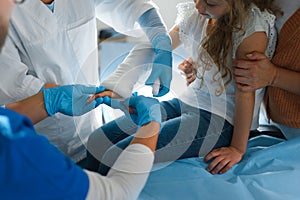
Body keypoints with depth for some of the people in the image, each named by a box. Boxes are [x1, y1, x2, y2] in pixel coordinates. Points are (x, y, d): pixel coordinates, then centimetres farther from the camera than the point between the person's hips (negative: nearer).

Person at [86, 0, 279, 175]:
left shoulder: (253, 26, -19)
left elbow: (246, 92, -18)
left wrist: (238, 149, -15)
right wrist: (115, 86, -5)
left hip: (220, 119, -8)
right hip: (186, 103, 8)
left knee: (117, 157, -18)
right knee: (98, 140, -1)